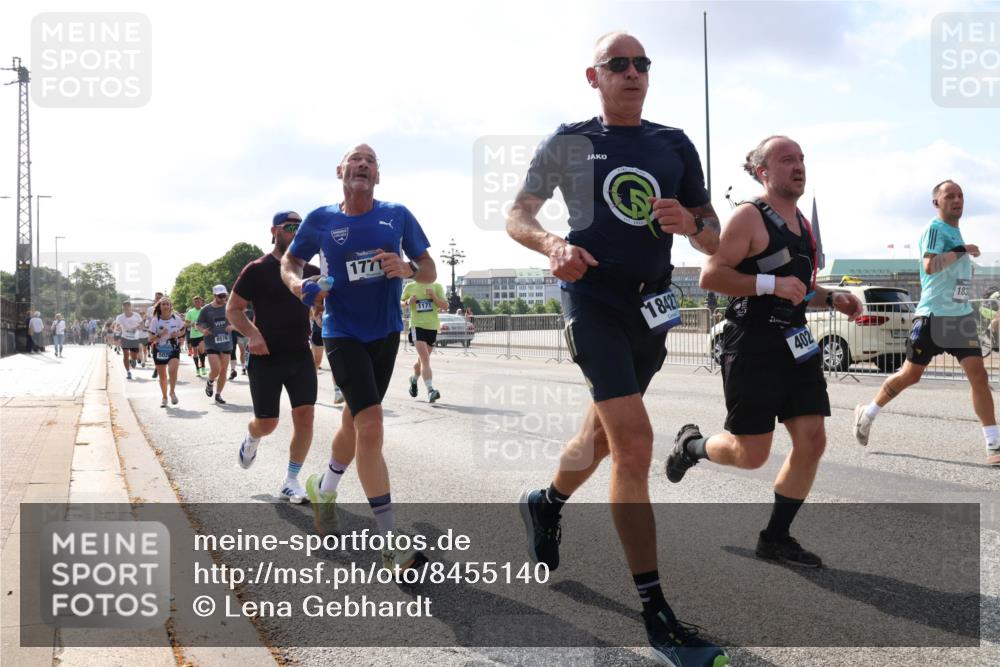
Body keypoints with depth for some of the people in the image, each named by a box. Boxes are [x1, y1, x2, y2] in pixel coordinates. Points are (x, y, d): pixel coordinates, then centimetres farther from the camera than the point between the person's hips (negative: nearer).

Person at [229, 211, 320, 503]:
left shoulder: (310, 272, 6)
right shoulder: (257, 270, -6)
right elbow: (233, 309, -3)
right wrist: (252, 334, -20)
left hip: (301, 356, 4)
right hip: (266, 357, -3)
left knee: (305, 416, -7)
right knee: (267, 424, 2)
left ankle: (291, 482, 5)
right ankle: (251, 440, 40)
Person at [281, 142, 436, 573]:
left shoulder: (398, 216, 0)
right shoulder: (320, 221, -3)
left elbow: (430, 272, 4)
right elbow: (290, 262, 12)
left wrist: (407, 269, -18)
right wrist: (297, 284, -10)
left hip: (386, 332, 4)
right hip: (343, 333, -4)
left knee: (354, 423, 17)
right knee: (370, 425, -19)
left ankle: (323, 488, 48)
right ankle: (391, 544, -16)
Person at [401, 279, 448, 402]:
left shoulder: (436, 287, 6)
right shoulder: (410, 287, 4)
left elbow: (445, 306, 1)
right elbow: (401, 303, 18)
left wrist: (433, 296, -13)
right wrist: (408, 302, -5)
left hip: (432, 326, 3)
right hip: (417, 326, -3)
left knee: (423, 359, 17)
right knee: (425, 359, -18)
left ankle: (414, 379, 46)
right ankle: (430, 391, -26)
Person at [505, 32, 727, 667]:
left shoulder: (675, 145, 9)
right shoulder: (570, 143, 0)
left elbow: (714, 239, 10)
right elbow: (517, 216, 2)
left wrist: (691, 222, -14)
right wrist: (552, 243, -19)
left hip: (652, 304, 5)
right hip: (595, 299, -5)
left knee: (605, 431, 19)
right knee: (635, 441, -17)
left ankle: (546, 504, 51)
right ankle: (656, 614, -12)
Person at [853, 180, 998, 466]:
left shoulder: (956, 231, 17)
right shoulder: (935, 228, -9)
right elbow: (930, 266, -26)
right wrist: (961, 250, -21)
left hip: (962, 316, 7)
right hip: (933, 315, -7)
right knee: (910, 375, 3)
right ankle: (868, 413, 25)